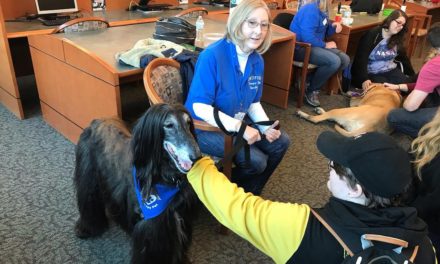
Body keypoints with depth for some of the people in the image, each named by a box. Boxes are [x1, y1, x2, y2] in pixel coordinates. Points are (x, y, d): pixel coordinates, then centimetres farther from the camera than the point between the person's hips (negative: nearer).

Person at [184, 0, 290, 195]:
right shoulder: (212, 56, -25)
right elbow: (200, 107, -27)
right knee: (256, 161, -19)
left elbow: (253, 103, 9)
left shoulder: (257, 61, -2)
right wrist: (240, 128, -30)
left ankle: (249, 193, 23)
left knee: (281, 142, 4)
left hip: (237, 121, 8)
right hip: (205, 126, -8)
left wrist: (266, 126, -10)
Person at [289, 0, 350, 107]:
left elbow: (323, 31, 19)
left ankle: (310, 79, 1)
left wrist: (333, 26, -2)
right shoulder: (311, 10, -19)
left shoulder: (322, 9, 11)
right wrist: (325, 45, -14)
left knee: (345, 60, 0)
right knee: (334, 61, -26)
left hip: (314, 46, 10)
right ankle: (312, 90, -7)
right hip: (301, 47, -10)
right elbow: (308, 37, -27)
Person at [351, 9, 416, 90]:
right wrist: (364, 79, -32)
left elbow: (404, 58, 20)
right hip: (372, 74, -6)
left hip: (390, 71, 6)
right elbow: (362, 58, -20)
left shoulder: (397, 39, 9)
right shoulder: (372, 34, -12)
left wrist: (413, 76, 20)